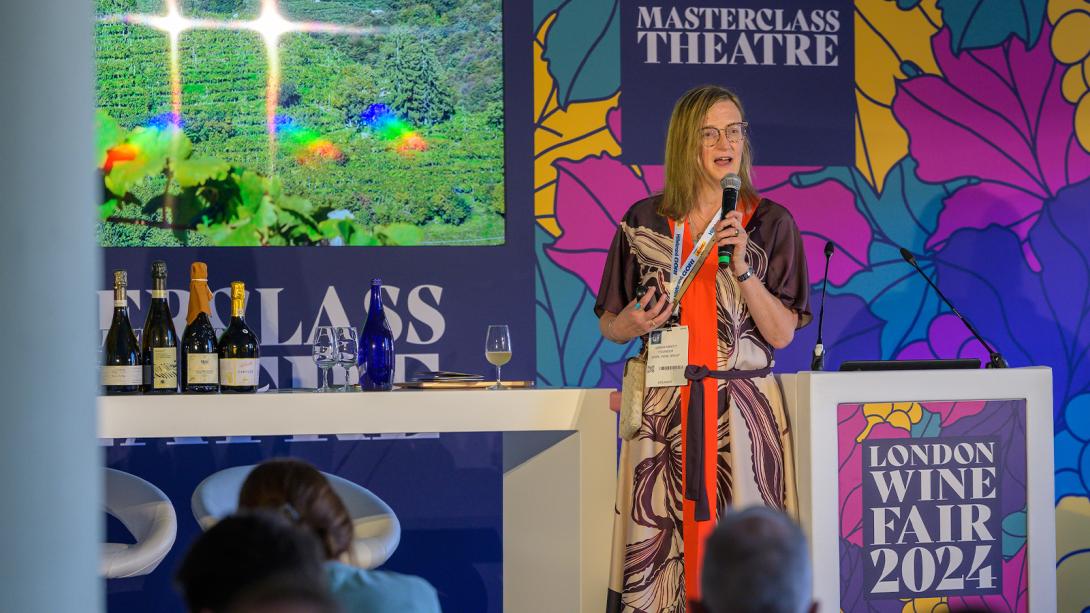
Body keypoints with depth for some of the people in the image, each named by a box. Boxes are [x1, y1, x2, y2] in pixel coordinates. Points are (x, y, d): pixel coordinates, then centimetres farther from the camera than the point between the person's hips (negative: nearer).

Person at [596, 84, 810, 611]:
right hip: (663, 410, 1)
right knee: (657, 547, -6)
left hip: (743, 410, 0)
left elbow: (782, 333, -1)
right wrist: (633, 323, -10)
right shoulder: (644, 222, 6)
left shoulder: (770, 223, 4)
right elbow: (609, 327, 12)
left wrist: (742, 266, -13)